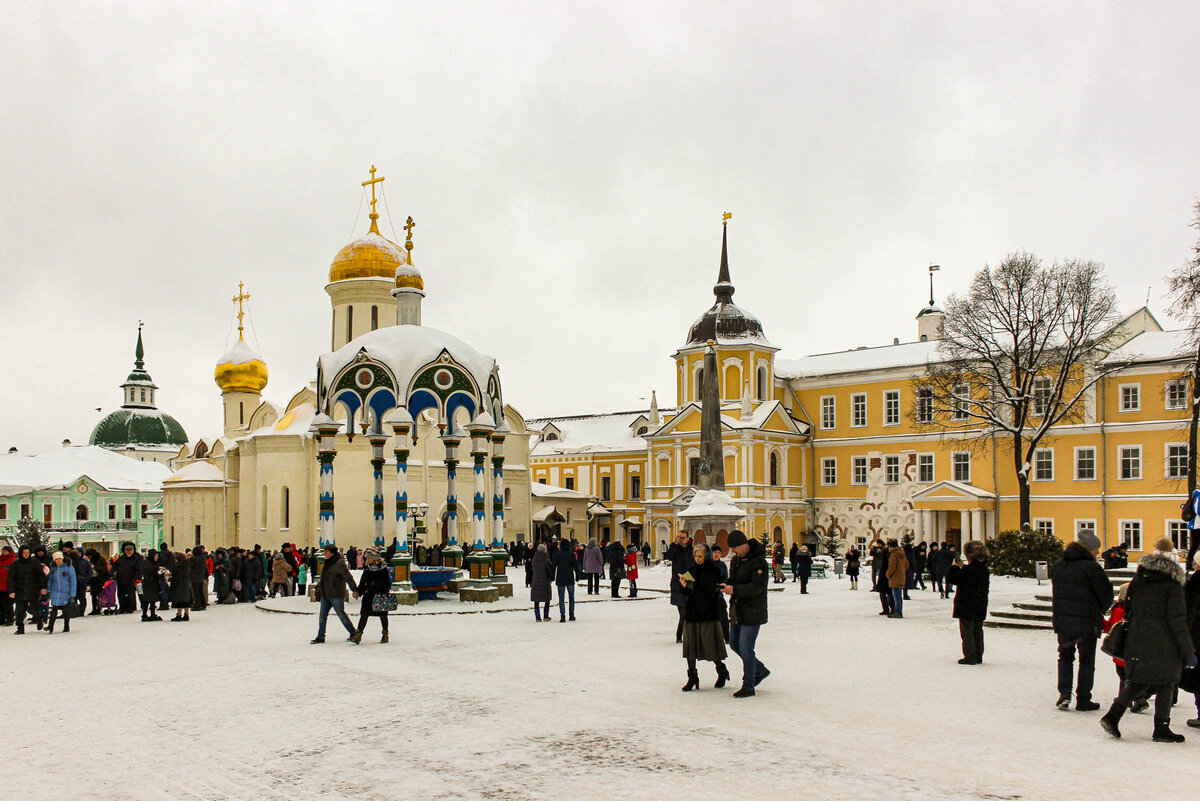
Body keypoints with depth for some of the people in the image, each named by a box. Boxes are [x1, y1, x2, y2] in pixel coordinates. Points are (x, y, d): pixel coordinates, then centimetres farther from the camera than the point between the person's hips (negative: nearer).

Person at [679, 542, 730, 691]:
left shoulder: (714, 570, -4)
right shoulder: (692, 570, 10)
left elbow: (715, 592, -9)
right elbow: (687, 594, 13)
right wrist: (684, 586, -7)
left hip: (709, 613, -5)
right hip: (691, 612, 5)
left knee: (710, 644, 0)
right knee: (690, 644, 2)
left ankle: (722, 671, 23)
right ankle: (692, 677, 11)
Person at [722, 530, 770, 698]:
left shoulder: (758, 562, -16)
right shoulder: (735, 560, 11)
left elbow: (758, 586, -23)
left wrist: (735, 589, -31)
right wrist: (726, 585, -4)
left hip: (752, 611, -9)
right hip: (737, 609, 9)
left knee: (746, 648, -6)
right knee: (734, 644, 16)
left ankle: (748, 687, 6)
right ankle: (760, 670, 34)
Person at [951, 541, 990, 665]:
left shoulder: (968, 570, -19)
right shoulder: (984, 570, 5)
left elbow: (954, 579, -13)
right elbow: (985, 587, 15)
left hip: (967, 606, -7)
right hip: (980, 606, 7)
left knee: (967, 630, -1)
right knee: (977, 630, 14)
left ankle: (970, 656, -2)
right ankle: (978, 656, 19)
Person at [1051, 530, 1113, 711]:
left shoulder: (1059, 565, 5)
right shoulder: (1091, 567, -15)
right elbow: (1106, 595, -9)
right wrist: (1099, 611, 11)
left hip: (1062, 620, 5)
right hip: (1087, 622, -5)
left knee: (1065, 656, 17)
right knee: (1086, 660, 8)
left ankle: (1064, 694, 5)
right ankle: (1083, 700, 11)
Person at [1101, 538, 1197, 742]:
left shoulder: (1138, 578, 7)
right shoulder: (1172, 584, -10)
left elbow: (1128, 609, 12)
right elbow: (1177, 621, -12)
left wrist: (1129, 638, 20)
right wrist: (1188, 652, -7)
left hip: (1137, 640, 6)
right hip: (1162, 643, -6)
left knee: (1139, 680, 13)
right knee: (1166, 683, 7)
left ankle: (1113, 715, 1)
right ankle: (1161, 729, 10)